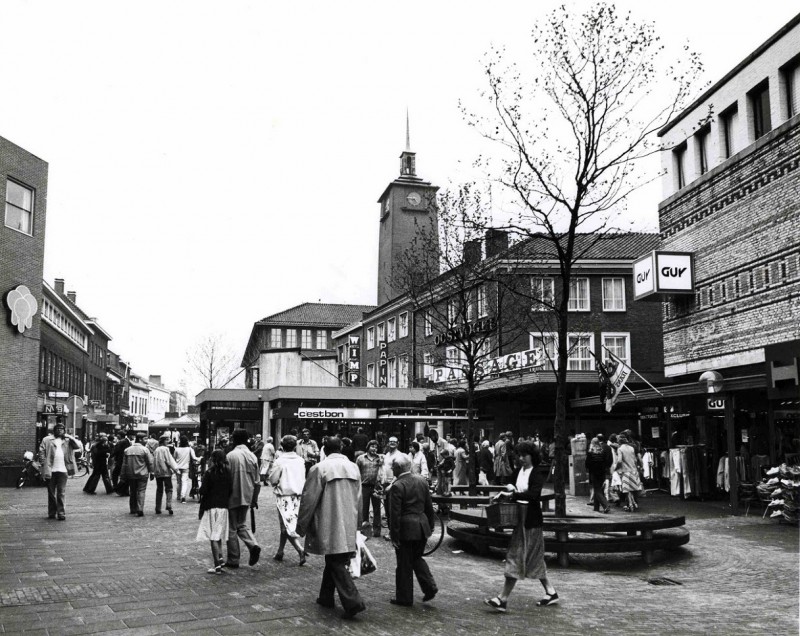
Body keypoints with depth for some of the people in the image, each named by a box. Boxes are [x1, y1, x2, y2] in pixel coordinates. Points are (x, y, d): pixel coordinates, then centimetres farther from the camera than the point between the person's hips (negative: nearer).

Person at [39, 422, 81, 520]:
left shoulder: (67, 440, 12)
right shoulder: (47, 440, 9)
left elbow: (77, 446, 1)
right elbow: (41, 452, 5)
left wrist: (70, 437, -8)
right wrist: (43, 463, -6)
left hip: (62, 470, 0)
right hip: (50, 470, 0)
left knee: (61, 493, -3)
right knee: (51, 492, 8)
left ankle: (61, 513, -2)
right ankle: (51, 513, 16)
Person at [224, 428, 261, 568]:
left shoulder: (231, 456, -13)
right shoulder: (252, 456, 3)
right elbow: (257, 482, 7)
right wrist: (254, 499, 17)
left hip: (233, 497, -5)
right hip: (247, 497, 5)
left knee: (232, 528, 7)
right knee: (241, 524, 21)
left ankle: (233, 560, 13)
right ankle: (253, 545, -2)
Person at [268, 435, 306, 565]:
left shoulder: (280, 461, -14)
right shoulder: (300, 461, -1)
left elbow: (272, 480, -8)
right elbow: (303, 479, 6)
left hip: (284, 497, -5)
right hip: (297, 496, 5)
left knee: (286, 526, -2)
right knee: (286, 525, 17)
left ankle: (300, 550, -18)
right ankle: (280, 552, 27)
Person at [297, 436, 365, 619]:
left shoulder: (319, 468, -12)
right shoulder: (353, 467, 6)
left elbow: (309, 499, -10)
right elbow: (358, 499, 15)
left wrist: (301, 526, 1)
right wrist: (356, 523, 26)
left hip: (329, 526, -6)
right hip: (348, 525, 6)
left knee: (336, 563, -3)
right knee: (334, 561, 19)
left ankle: (353, 601, -13)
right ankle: (326, 597, 29)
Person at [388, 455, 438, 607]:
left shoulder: (397, 486, -16)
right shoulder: (421, 480, 5)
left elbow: (395, 514, -16)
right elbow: (429, 506, 11)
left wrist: (394, 535, -11)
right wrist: (430, 525, 20)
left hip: (406, 528, -7)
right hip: (422, 526, 7)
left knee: (404, 565, 5)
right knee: (417, 558, 23)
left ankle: (404, 598, 14)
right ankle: (429, 587, 13)